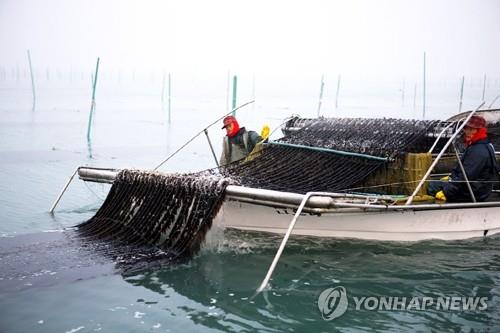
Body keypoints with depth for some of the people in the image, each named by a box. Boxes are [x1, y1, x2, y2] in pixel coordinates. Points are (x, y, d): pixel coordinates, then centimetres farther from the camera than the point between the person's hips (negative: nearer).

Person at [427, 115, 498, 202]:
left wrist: (445, 192, -25)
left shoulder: (478, 151, -22)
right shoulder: (475, 146, 13)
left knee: (432, 187, -15)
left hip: (473, 192, -11)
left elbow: (466, 176, -26)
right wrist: (451, 177, 18)